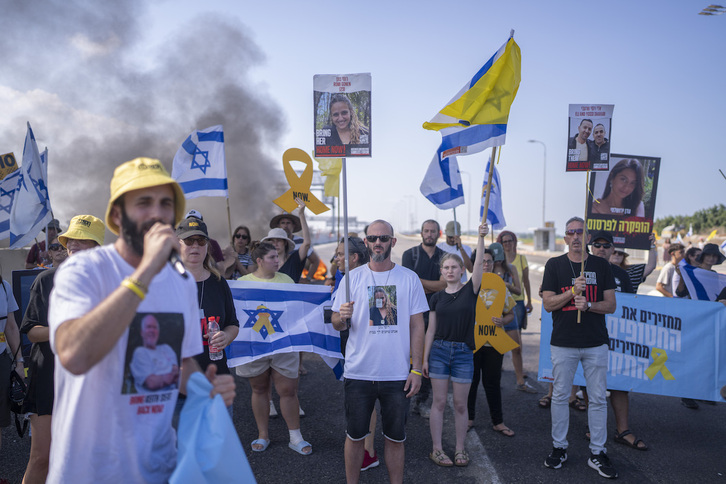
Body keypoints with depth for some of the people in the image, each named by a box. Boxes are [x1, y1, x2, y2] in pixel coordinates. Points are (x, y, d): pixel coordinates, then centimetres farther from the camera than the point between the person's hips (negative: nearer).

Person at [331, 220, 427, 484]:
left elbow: (417, 326, 2)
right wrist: (341, 316, -22)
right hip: (358, 373, 0)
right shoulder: (353, 277, 2)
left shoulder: (409, 278, 1)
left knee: (396, 438, 11)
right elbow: (337, 323, 2)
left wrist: (416, 369, -4)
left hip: (397, 375, 0)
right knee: (355, 435, 11)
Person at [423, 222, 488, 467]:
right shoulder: (437, 297, 4)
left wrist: (481, 237, -26)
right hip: (439, 350, 1)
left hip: (464, 352, -1)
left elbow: (478, 264, -15)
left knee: (460, 404, 7)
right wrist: (425, 358, 4)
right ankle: (437, 449, 16)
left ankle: (460, 449, 22)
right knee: (439, 402, 5)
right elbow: (431, 330, 6)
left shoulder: (470, 290, 0)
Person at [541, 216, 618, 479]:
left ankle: (597, 452, 18)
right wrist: (573, 292, -17)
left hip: (596, 343, 1)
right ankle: (559, 447, 21)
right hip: (563, 343, -1)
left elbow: (610, 305, 4)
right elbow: (548, 303, -3)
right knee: (560, 396, 7)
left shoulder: (601, 265, 6)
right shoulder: (554, 265, 2)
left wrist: (588, 304, -14)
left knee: (598, 398, 6)